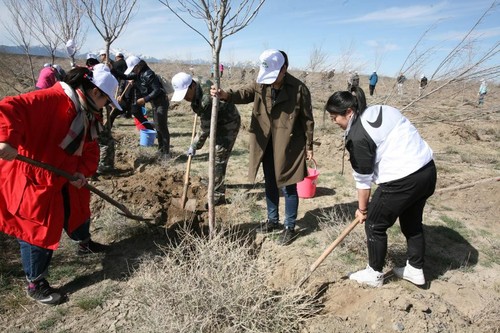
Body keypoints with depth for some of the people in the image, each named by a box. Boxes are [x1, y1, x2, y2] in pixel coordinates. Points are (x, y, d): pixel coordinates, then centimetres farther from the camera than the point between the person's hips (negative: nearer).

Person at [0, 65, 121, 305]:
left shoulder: (88, 114, 4)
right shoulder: (52, 100, -25)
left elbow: (90, 150, 7)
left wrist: (82, 173, -9)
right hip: (32, 180, -9)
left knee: (78, 209, 26)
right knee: (39, 230, 2)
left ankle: (84, 243, 55)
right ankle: (35, 284, 21)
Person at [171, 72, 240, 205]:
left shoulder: (206, 101, -35)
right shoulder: (202, 84, -9)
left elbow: (205, 129, -26)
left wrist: (194, 146, -15)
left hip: (229, 124, -10)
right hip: (219, 123, 10)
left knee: (219, 158, -12)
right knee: (216, 154, 20)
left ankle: (218, 196, -6)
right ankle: (218, 182, 39)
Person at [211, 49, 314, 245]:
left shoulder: (299, 89, -13)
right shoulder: (261, 84, 0)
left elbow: (307, 119, -8)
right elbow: (244, 94, -13)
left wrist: (309, 146, -4)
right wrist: (226, 95, -34)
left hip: (289, 145, -5)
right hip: (266, 145, 5)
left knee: (288, 186, 5)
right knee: (270, 184, 18)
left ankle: (290, 227, 21)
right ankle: (272, 220, 37)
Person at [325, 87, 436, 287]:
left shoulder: (358, 136, -14)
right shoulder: (382, 110, 10)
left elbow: (363, 178, -8)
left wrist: (362, 209, 5)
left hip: (403, 180, -9)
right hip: (428, 169, 9)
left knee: (374, 225, 10)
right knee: (412, 221, 24)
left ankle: (374, 274, 26)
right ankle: (415, 270, 39)